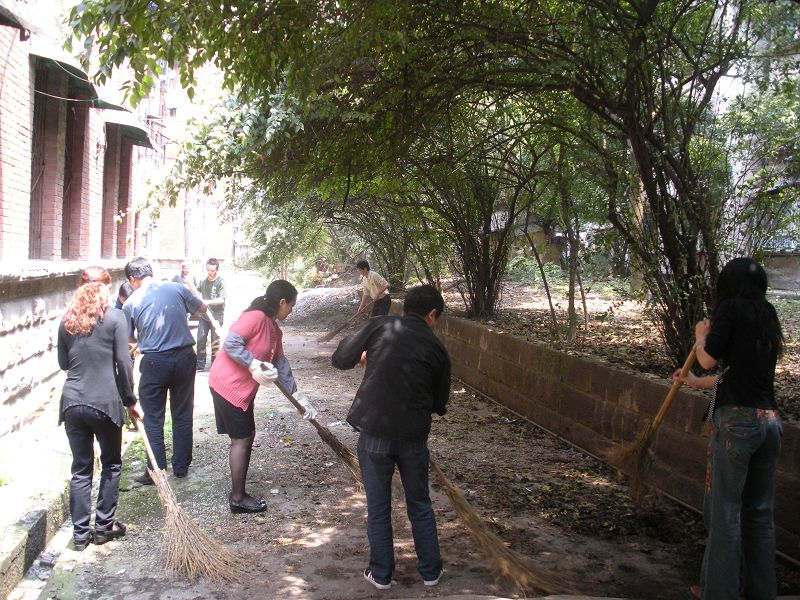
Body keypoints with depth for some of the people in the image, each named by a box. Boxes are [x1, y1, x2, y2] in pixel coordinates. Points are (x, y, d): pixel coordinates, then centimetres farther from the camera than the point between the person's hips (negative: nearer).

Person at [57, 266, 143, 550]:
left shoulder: (67, 319, 5)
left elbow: (63, 363, 13)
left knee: (81, 468, 13)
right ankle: (104, 526, 21)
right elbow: (123, 364, -9)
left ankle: (80, 533, 17)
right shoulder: (114, 317, -8)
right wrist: (131, 401, 1)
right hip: (106, 402, -4)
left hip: (73, 402, 4)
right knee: (111, 464, 15)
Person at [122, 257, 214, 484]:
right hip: (184, 357, 2)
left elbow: (127, 339, 6)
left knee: (153, 418, 10)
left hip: (154, 362, -2)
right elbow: (203, 309, 14)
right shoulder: (176, 288, 1)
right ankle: (181, 467, 23)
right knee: (182, 415, 14)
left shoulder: (131, 303, -2)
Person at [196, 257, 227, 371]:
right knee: (200, 340, 4)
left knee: (215, 342, 1)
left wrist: (208, 302, -29)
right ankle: (200, 365, 12)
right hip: (203, 316, 5)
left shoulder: (221, 282, -8)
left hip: (216, 316, -5)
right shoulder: (203, 281, 8)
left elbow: (221, 299, -17)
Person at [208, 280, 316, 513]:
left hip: (243, 388, 10)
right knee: (241, 439, -2)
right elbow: (230, 343, -25)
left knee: (247, 437, 14)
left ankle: (238, 493, 24)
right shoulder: (255, 317, -17)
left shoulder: (275, 330, 12)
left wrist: (298, 397, 14)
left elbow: (281, 364, 15)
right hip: (228, 385, -10)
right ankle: (238, 498, 9)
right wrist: (254, 365, -30)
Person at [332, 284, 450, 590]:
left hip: (373, 432, -1)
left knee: (378, 506, 15)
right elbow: (439, 404, 10)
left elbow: (340, 359, -1)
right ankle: (430, 570, 31)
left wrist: (365, 357, 17)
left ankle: (381, 573, 26)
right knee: (420, 504, 20)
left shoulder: (379, 326, -3)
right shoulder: (436, 348, 2)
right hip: (413, 435, 1)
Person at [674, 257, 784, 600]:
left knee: (725, 511, 0)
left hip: (737, 420, -7)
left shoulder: (732, 308, -4)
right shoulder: (768, 317, 18)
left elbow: (709, 358, -5)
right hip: (770, 421, 7)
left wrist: (700, 337, 15)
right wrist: (698, 383, 38)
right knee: (760, 513, 13)